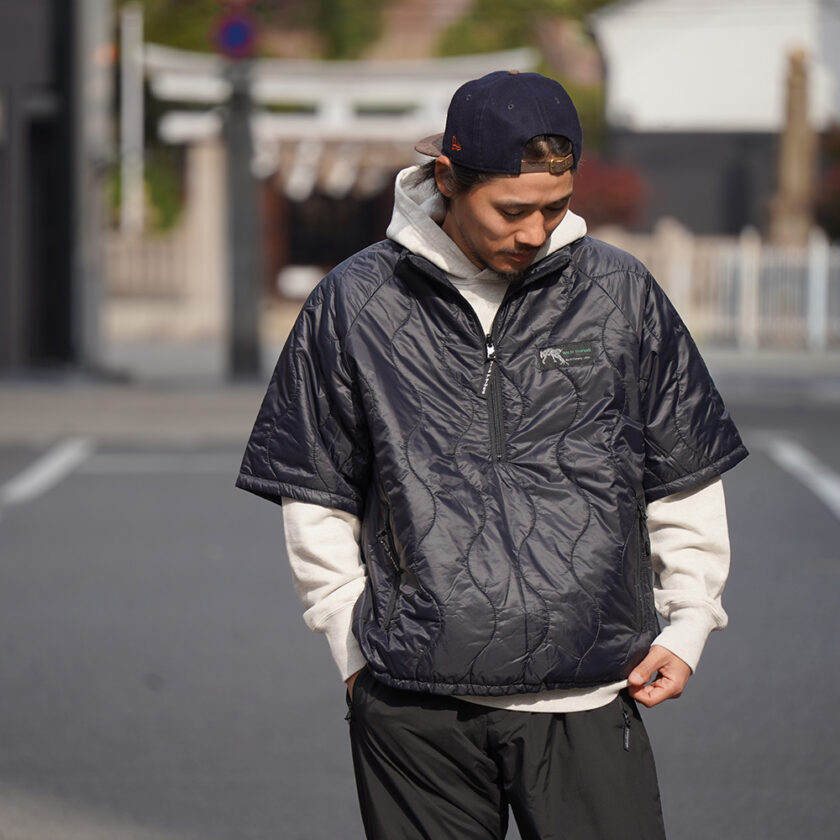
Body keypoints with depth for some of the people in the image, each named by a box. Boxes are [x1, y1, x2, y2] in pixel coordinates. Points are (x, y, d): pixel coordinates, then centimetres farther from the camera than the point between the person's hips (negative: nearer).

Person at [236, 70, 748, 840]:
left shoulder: (623, 295, 6)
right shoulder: (355, 304, 3)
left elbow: (686, 481, 13)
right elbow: (316, 496, 10)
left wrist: (688, 627, 6)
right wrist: (353, 641, 4)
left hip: (587, 700, 0)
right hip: (415, 707, 0)